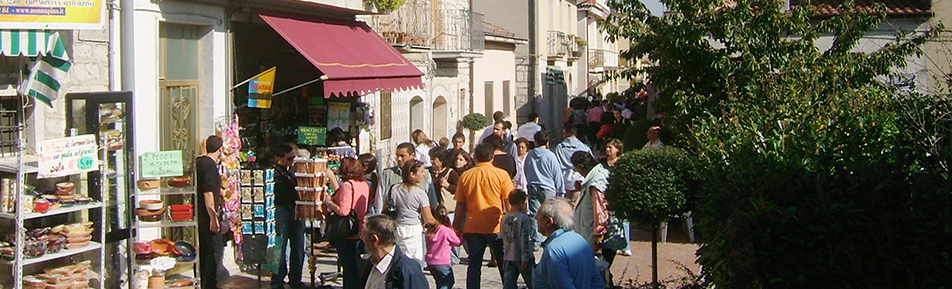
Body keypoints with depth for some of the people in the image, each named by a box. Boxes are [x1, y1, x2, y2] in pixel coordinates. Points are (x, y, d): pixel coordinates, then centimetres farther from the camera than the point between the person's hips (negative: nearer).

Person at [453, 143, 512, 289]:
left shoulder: (465, 176, 2)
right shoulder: (501, 174, -4)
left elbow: (460, 205, 4)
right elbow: (509, 203, -3)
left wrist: (458, 226, 12)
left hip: (472, 227, 2)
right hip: (495, 227, -2)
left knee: (474, 264, 6)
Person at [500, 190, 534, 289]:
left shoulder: (504, 218, 4)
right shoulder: (524, 218, -14)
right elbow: (525, 240, -17)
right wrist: (525, 259, -15)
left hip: (508, 258, 5)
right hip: (521, 258, -5)